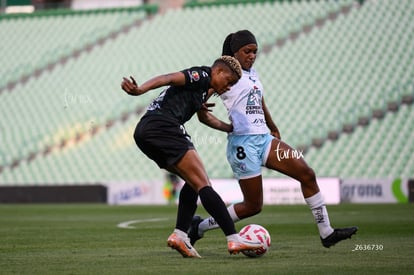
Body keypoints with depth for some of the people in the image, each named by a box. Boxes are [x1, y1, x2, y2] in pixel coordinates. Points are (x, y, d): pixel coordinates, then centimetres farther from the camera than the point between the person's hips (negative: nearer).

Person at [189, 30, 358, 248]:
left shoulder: (252, 73, 17)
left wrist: (274, 130, 40)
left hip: (264, 139, 8)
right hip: (243, 143, -8)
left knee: (307, 174, -5)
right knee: (253, 206, -4)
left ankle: (326, 233, 0)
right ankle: (199, 227, 13)